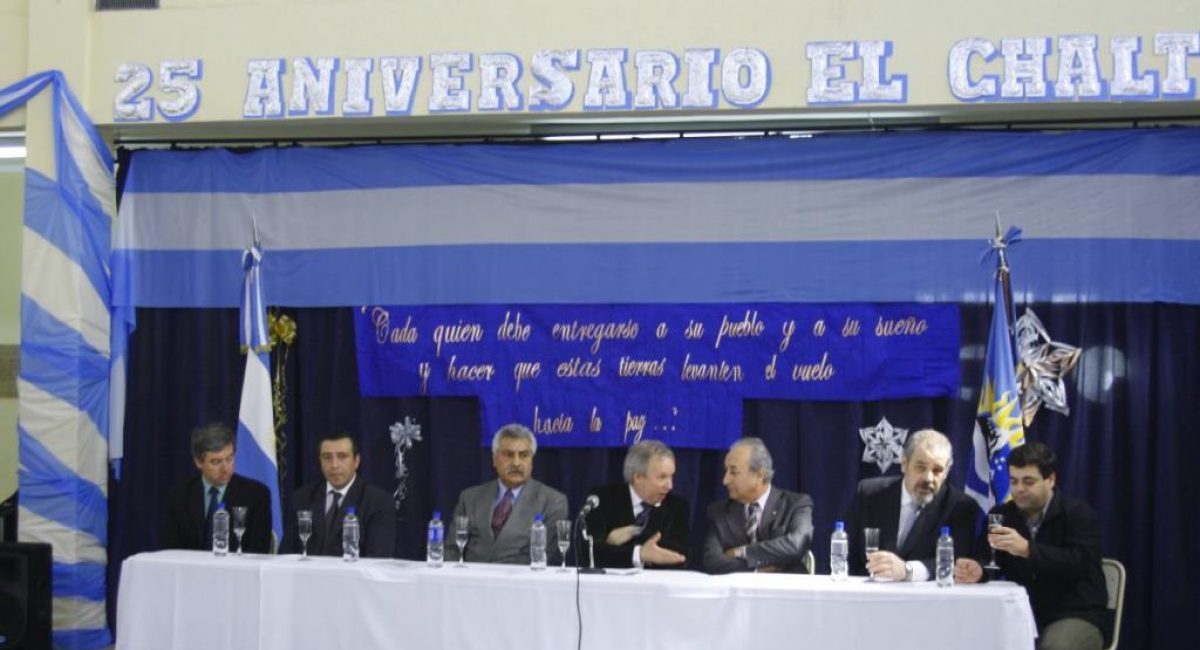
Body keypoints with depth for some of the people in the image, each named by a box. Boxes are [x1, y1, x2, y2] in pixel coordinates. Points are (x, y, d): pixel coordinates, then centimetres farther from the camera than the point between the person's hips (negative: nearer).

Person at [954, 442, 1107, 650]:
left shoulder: (1078, 514, -4)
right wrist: (977, 570, -27)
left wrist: (1026, 549, -36)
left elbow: (1077, 563, -21)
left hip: (1075, 617, -4)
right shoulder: (1001, 515, 10)